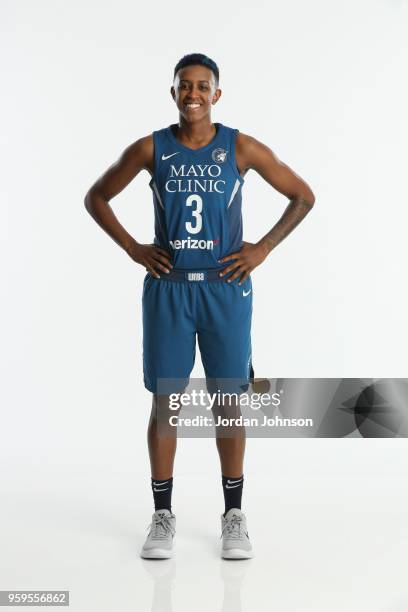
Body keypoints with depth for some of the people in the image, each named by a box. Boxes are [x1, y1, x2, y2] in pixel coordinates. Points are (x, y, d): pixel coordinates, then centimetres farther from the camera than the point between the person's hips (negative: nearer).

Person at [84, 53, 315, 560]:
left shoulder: (242, 148, -3)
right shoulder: (150, 149, -1)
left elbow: (303, 196, 5)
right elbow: (95, 198, 10)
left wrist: (262, 248, -3)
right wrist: (132, 248, 0)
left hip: (225, 288, 0)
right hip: (167, 288, 1)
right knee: (164, 400, 4)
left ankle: (233, 514, 19)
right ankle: (163, 516, 17)